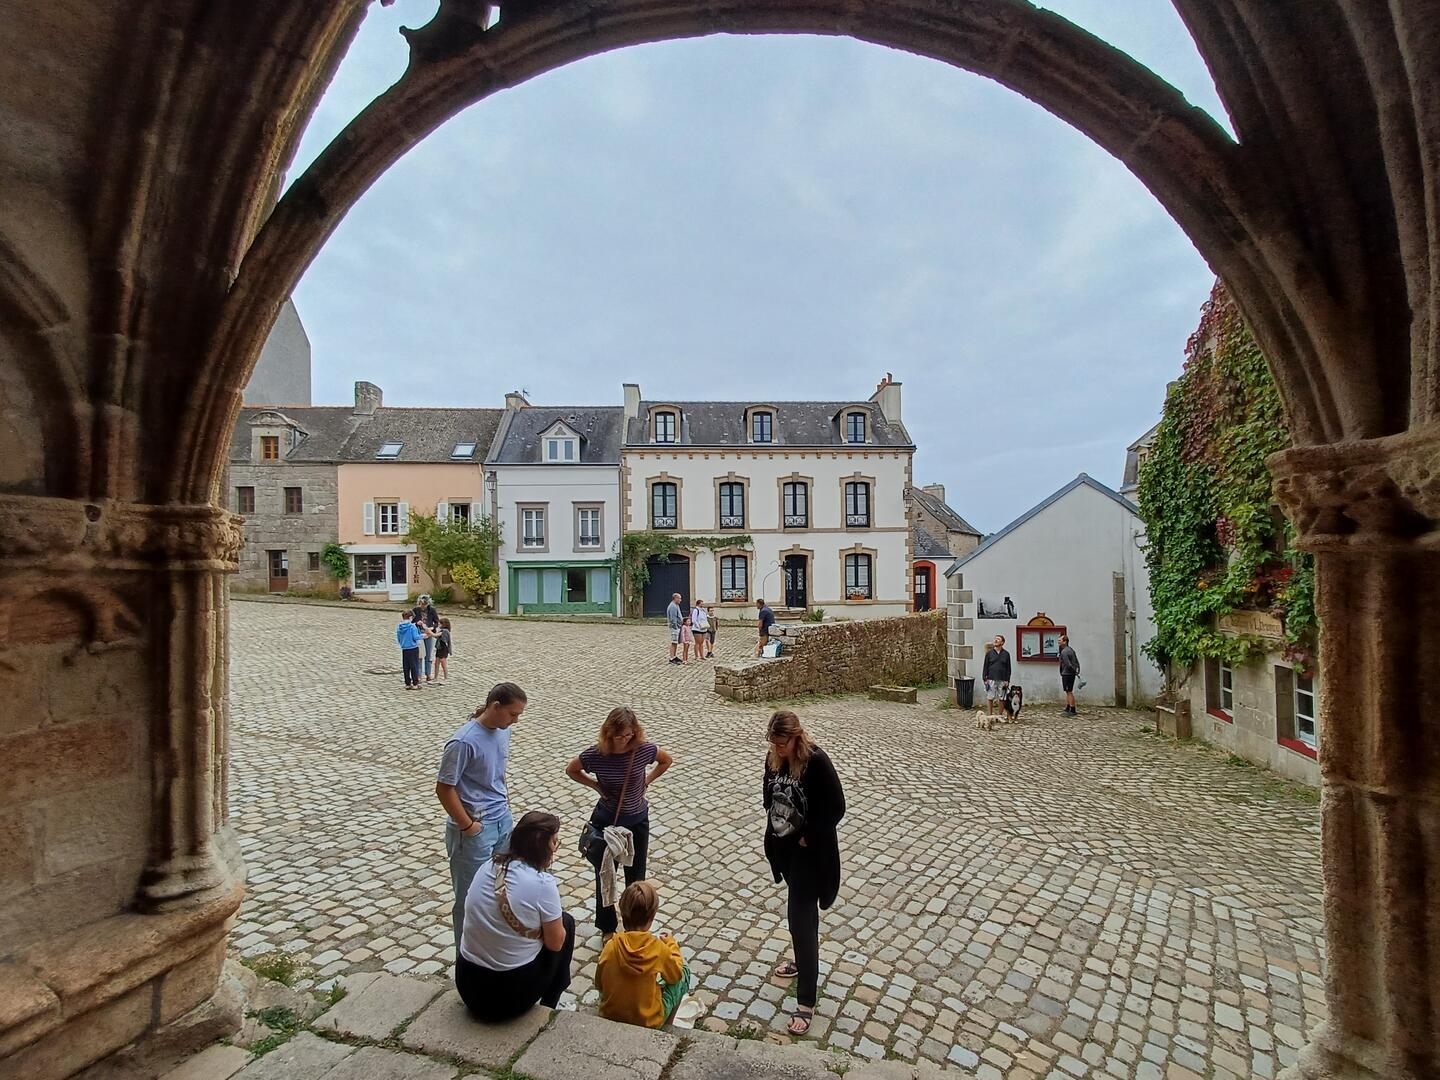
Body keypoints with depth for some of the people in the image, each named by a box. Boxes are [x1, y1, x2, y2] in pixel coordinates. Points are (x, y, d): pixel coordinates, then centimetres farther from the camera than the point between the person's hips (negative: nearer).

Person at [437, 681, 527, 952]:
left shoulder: (503, 730, -1)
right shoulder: (464, 742, -25)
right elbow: (444, 788, -19)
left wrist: (503, 795, 11)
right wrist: (467, 825, -14)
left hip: (503, 820, 7)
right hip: (476, 829, -7)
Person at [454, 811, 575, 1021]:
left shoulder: (488, 866, -4)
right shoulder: (542, 883, -21)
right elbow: (555, 943, -10)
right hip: (512, 995, -6)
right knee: (566, 922, 15)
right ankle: (548, 1007, 24)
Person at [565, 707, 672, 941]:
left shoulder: (644, 749, -20)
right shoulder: (596, 754, -22)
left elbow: (667, 760, 1)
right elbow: (571, 770, -1)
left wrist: (647, 780, -6)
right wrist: (596, 785, -10)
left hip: (637, 821, 1)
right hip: (606, 821, 0)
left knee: (636, 875, 15)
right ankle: (607, 927, 38)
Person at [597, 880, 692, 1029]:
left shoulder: (610, 946, -18)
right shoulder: (659, 948, -24)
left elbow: (599, 983, -2)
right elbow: (677, 975, -5)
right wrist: (671, 944, 8)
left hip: (609, 1017, 3)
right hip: (648, 1022, -3)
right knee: (684, 970, 15)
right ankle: (666, 1027, 26)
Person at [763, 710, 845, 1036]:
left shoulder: (817, 762, -26)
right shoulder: (773, 759, -6)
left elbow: (835, 808, -21)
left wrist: (807, 837, -15)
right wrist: (774, 830, 3)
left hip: (810, 853, -6)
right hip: (783, 847, 6)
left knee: (800, 917, -3)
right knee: (800, 910, 25)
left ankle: (806, 1001, 9)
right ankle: (804, 961, 48)